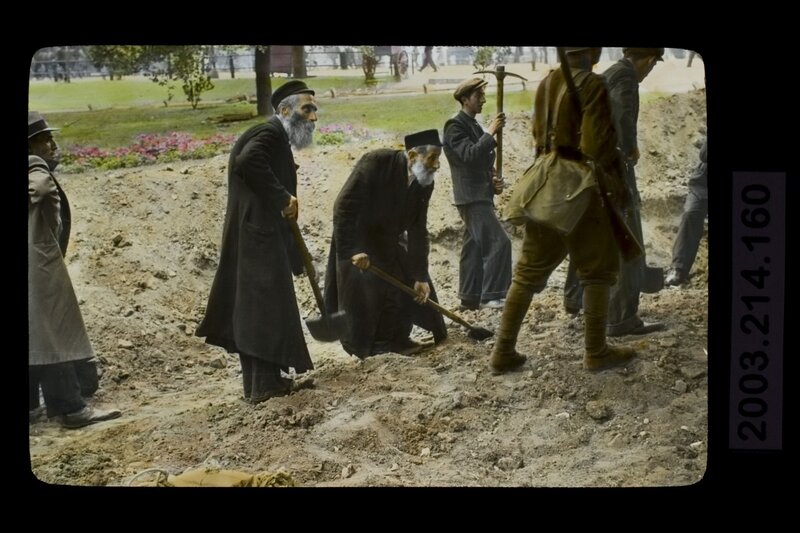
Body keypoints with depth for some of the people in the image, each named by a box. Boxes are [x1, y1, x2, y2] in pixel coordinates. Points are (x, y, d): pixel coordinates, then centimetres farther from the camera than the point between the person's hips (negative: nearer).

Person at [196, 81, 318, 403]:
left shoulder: (278, 138, 19)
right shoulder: (270, 133, -11)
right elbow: (247, 161, -31)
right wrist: (283, 198, -24)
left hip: (262, 236, 10)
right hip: (257, 236, -10)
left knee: (262, 307, 13)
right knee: (264, 305, -7)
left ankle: (267, 379, 20)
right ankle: (263, 383, -4)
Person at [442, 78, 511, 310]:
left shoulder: (473, 126, 19)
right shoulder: (455, 126, -9)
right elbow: (470, 155, -23)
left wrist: (493, 180, 7)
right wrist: (491, 132, -22)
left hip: (480, 195, 10)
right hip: (471, 196, -10)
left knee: (475, 247, 10)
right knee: (498, 242, -15)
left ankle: (470, 298, 15)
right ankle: (491, 295, -12)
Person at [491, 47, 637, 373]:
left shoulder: (546, 83, 9)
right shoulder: (593, 85, -13)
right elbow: (597, 144, -16)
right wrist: (616, 180, -3)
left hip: (546, 182, 7)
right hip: (577, 185, -7)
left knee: (530, 270, 11)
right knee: (598, 270, 8)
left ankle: (503, 352, 10)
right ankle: (596, 352, 15)